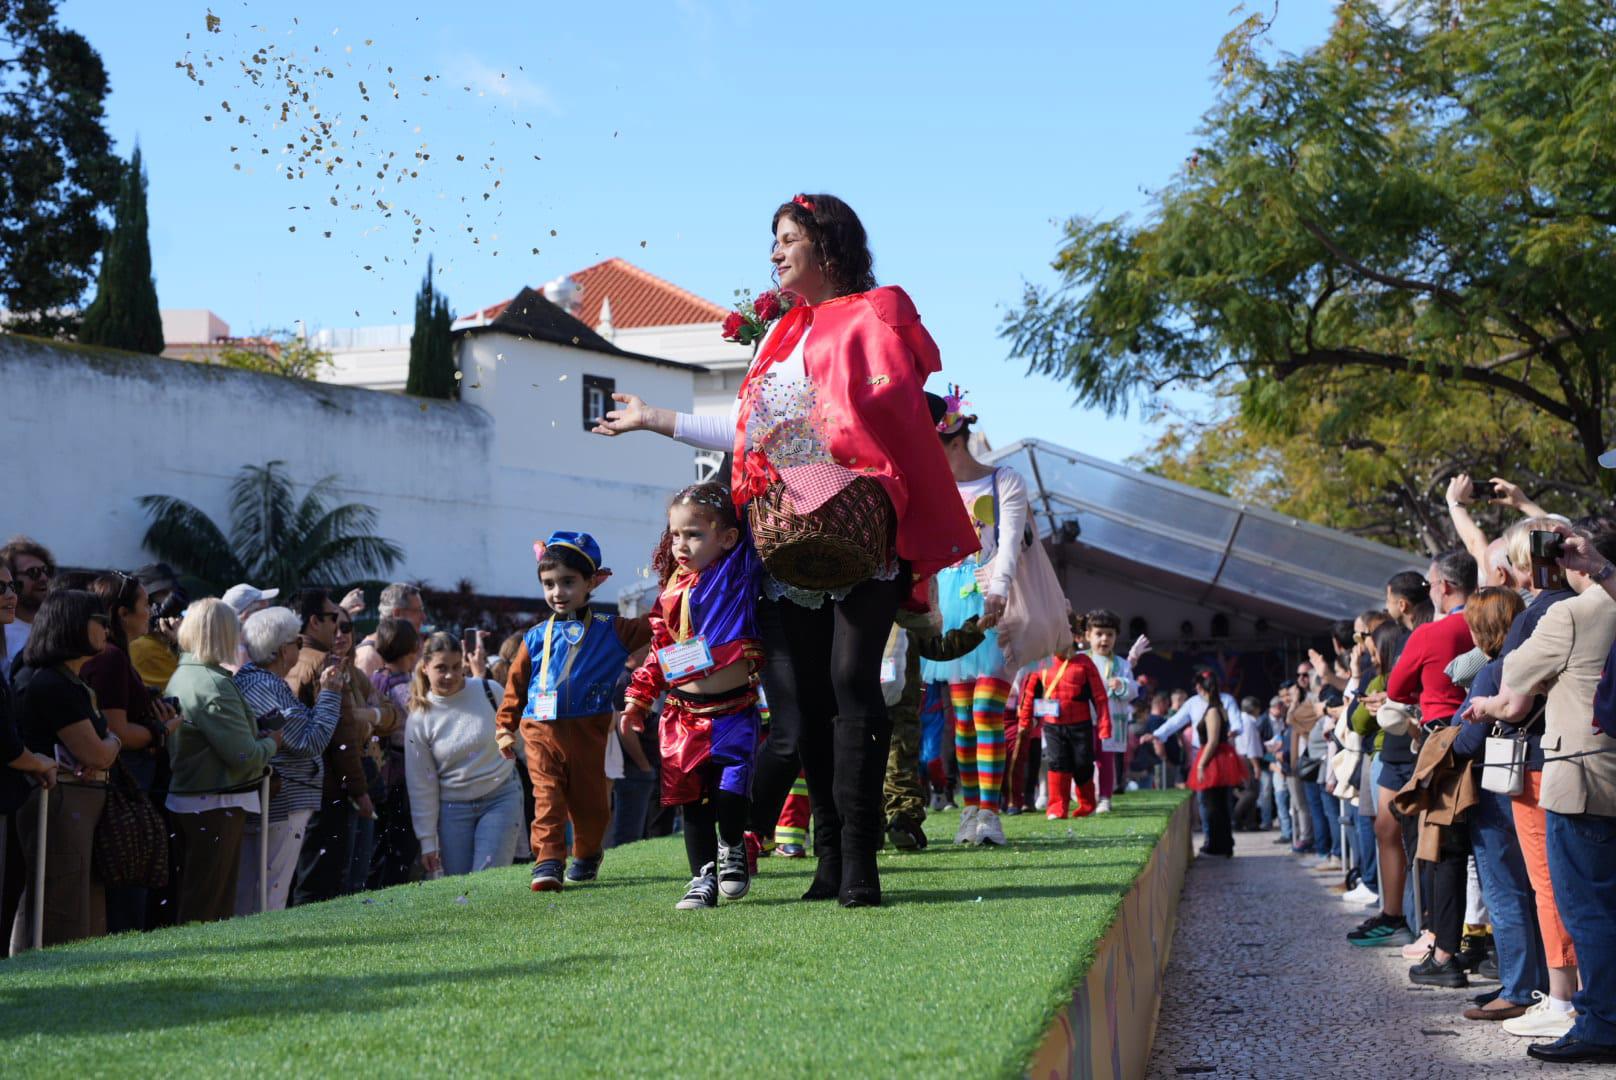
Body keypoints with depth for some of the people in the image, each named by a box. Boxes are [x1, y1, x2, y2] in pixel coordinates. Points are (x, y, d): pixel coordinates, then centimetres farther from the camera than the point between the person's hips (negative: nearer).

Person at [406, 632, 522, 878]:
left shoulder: (490, 692, -7)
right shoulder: (419, 718, -4)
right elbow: (421, 785, 0)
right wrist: (427, 842, 1)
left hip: (501, 799, -1)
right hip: (453, 809, 1)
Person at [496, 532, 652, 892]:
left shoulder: (612, 632, 6)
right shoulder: (536, 638, 8)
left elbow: (653, 629, 5)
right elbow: (516, 685, 13)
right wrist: (505, 728, 11)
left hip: (588, 733, 0)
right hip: (541, 731, 0)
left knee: (590, 800, 9)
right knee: (548, 797, -12)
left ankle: (588, 855, 31)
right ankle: (548, 861, -14)